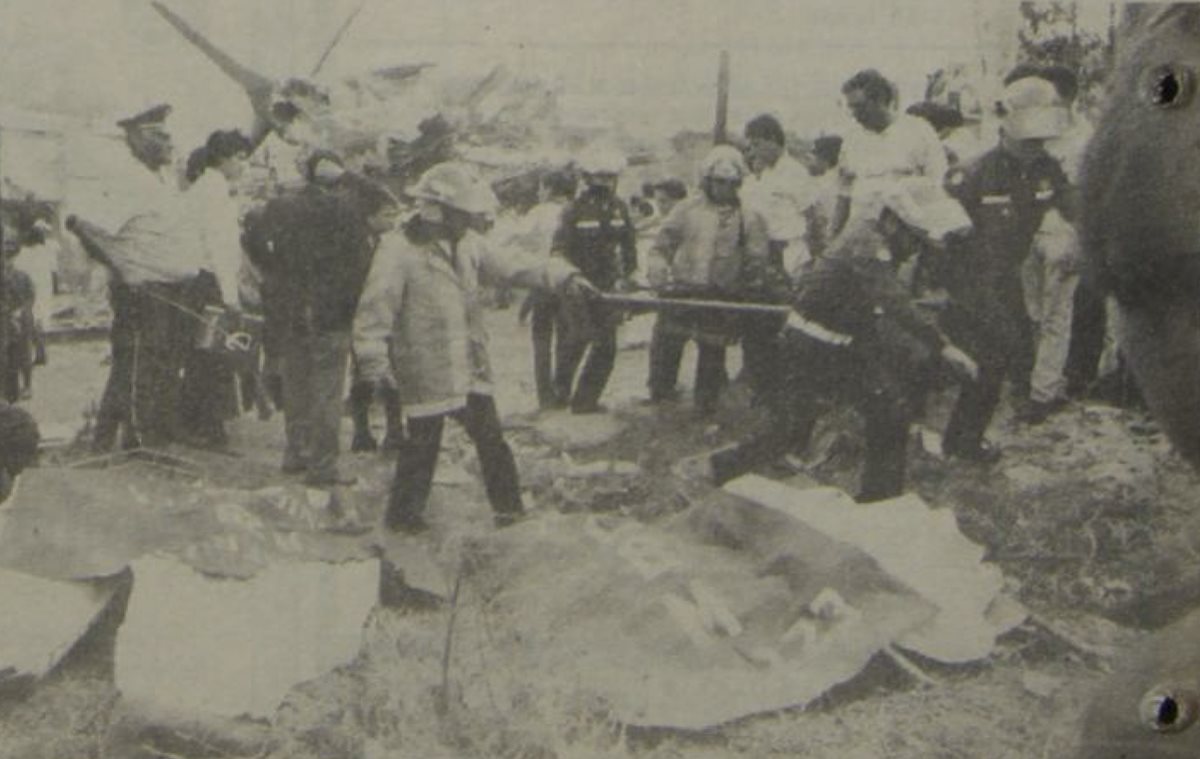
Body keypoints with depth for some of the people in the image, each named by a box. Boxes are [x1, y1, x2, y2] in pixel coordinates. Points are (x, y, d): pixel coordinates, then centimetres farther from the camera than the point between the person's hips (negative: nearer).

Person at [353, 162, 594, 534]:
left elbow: (511, 264, 13)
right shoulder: (398, 249, -14)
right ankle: (404, 515, 18)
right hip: (426, 370, -7)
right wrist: (374, 364, -15)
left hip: (471, 367, 7)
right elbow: (376, 309, -14)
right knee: (422, 445, 2)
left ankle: (508, 506, 24)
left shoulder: (466, 242, 8)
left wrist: (562, 275, 3)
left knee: (490, 437, 12)